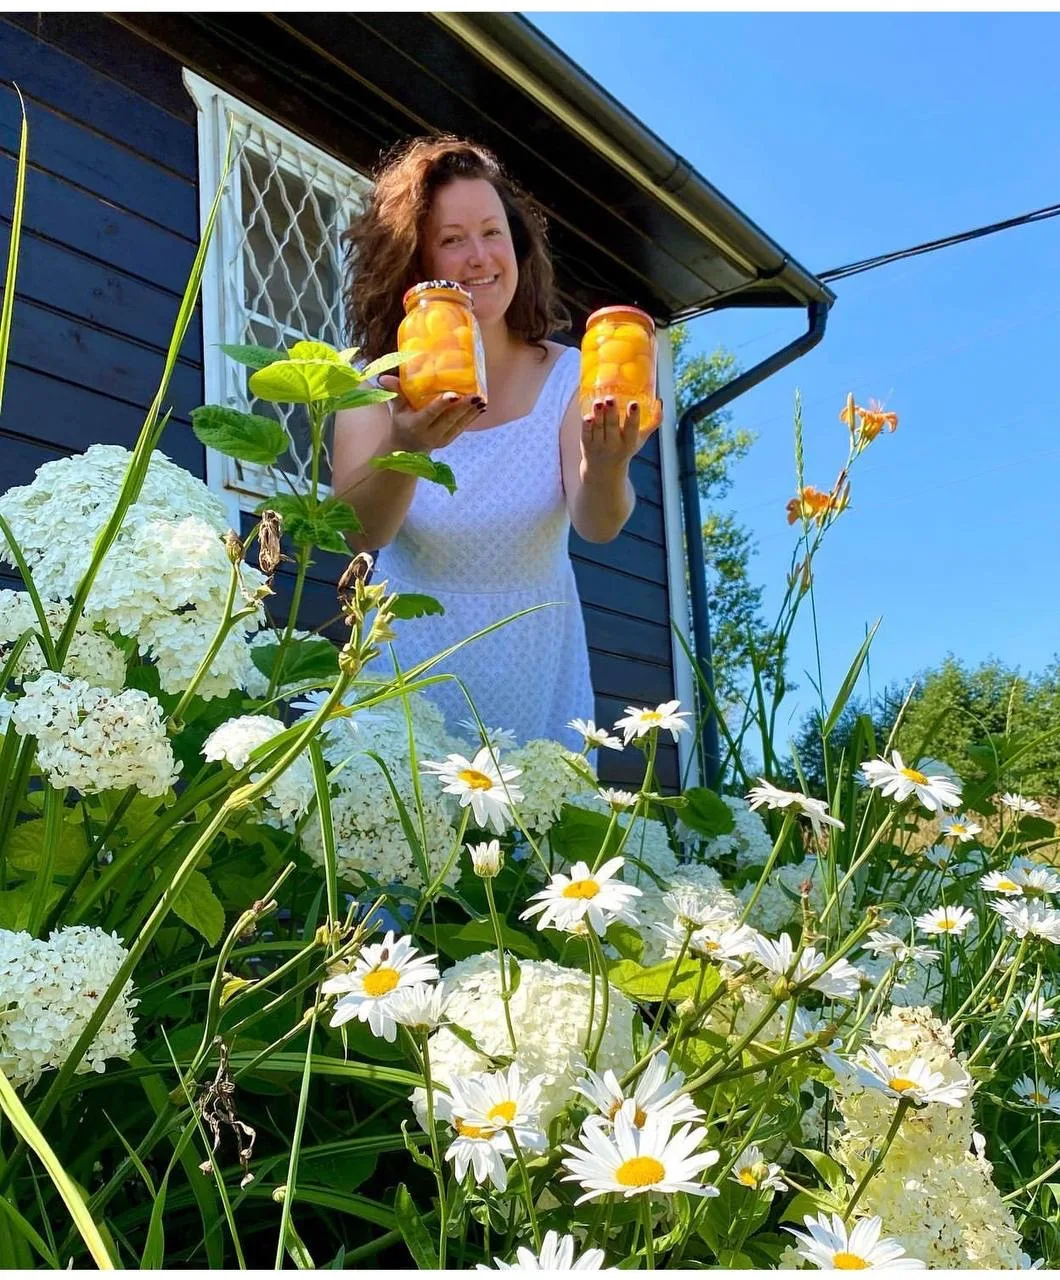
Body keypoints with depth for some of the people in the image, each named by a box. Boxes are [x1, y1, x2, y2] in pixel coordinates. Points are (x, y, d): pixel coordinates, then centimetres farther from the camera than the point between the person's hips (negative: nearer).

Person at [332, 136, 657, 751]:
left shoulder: (567, 375, -7)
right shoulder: (379, 386, -7)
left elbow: (597, 525, -20)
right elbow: (362, 533, -22)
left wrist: (605, 469, -43)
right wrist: (405, 450, -42)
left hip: (538, 675, 1)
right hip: (415, 669, 0)